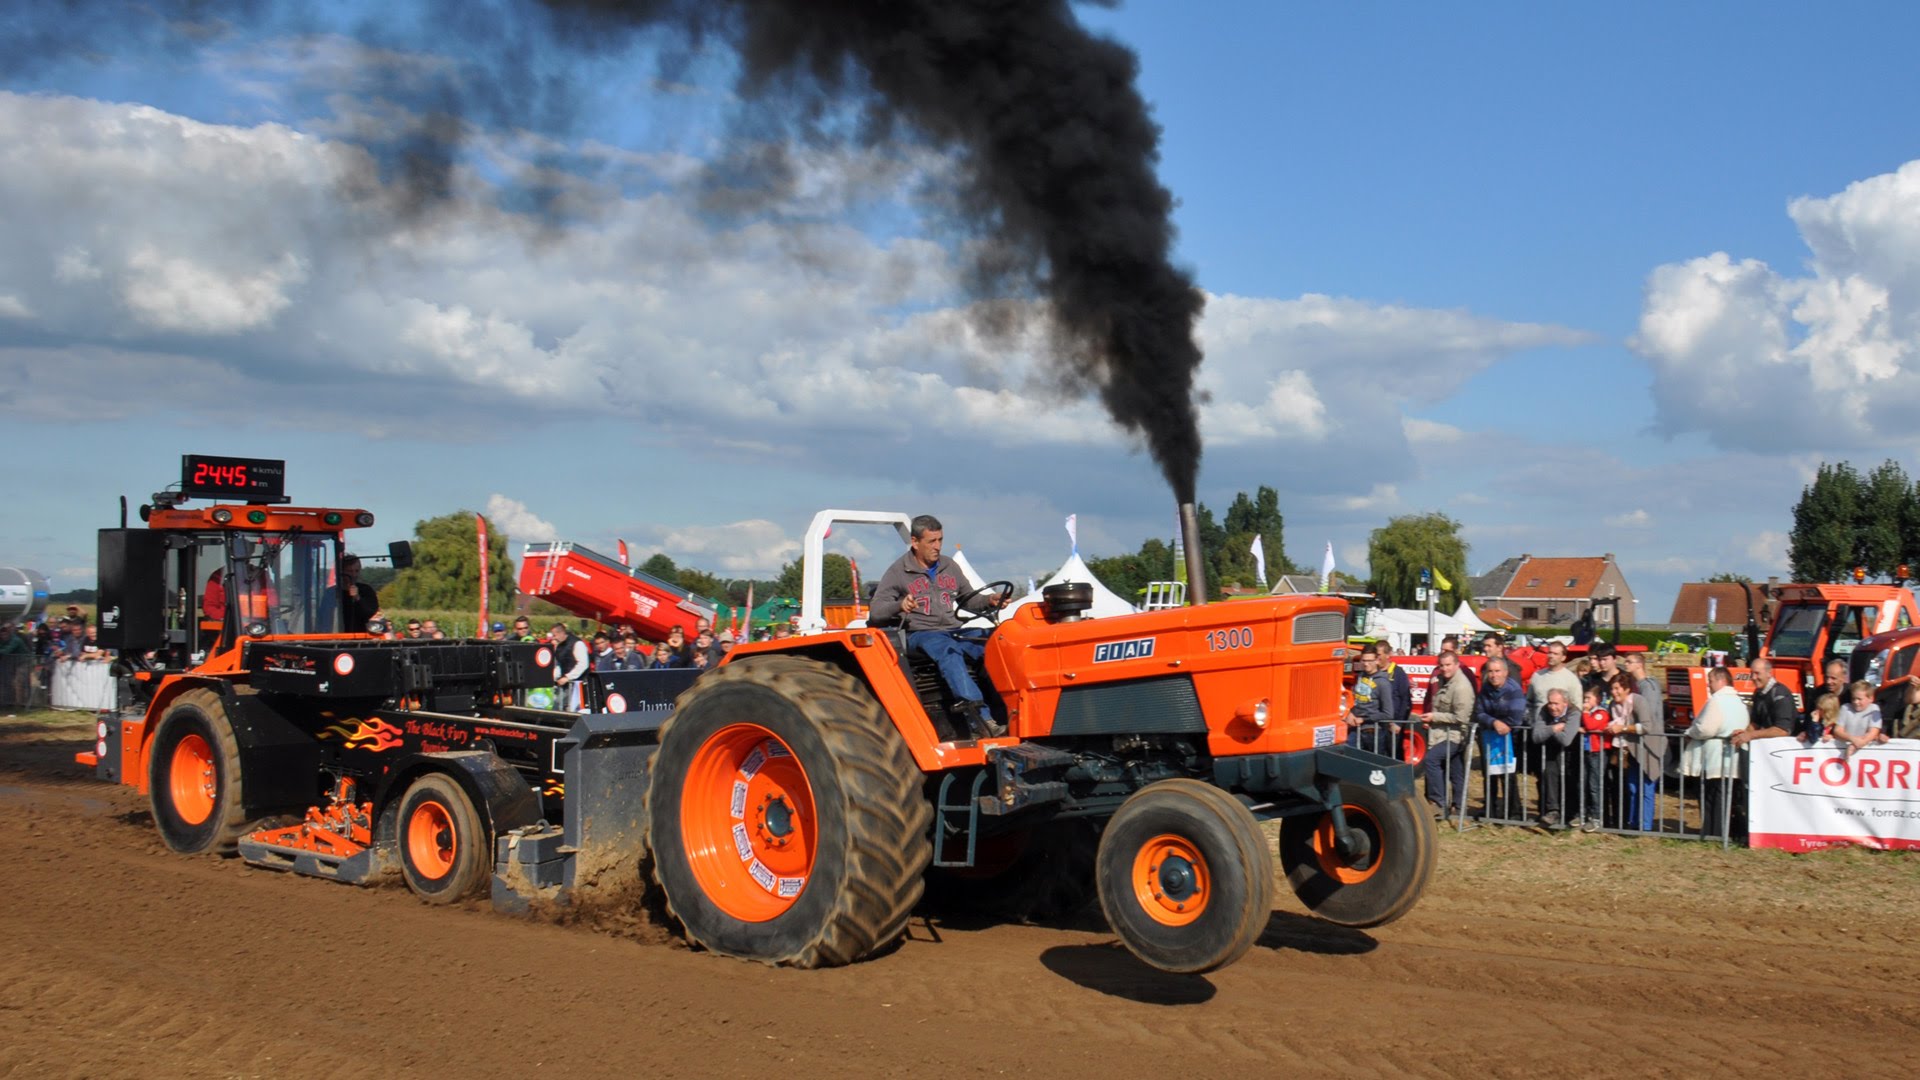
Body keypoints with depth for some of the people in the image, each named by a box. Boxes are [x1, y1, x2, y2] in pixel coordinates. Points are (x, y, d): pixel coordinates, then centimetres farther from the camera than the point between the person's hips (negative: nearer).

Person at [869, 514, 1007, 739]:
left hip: (955, 631, 5)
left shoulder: (949, 567, 17)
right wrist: (900, 605, -24)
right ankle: (980, 721, -52)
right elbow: (876, 613, -3)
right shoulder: (898, 572, 2)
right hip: (920, 634, -5)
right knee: (949, 652, -38)